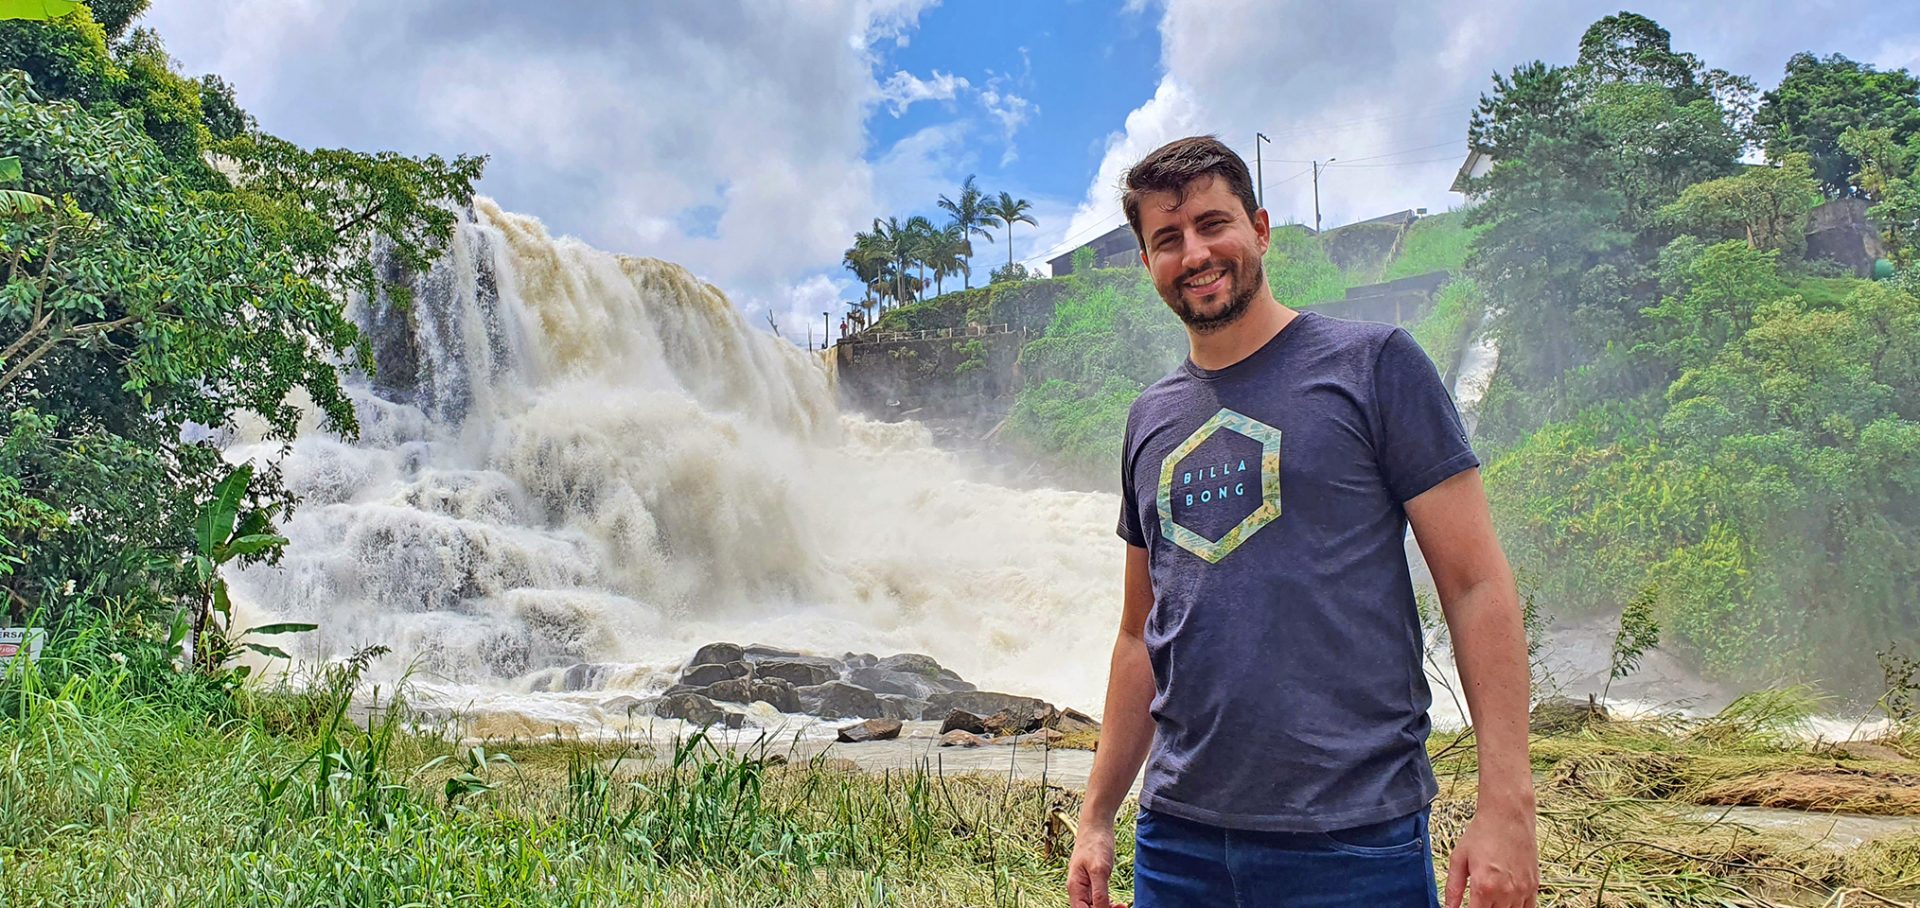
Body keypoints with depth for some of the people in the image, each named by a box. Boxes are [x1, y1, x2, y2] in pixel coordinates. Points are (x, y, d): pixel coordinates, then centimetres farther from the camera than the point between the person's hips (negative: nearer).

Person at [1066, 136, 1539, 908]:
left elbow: (1477, 587, -7)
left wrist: (1506, 805, -14)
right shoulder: (1151, 421, 11)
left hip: (1352, 841, -4)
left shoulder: (1372, 365, -4)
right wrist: (1097, 817, 13)